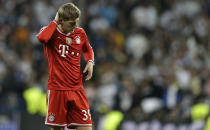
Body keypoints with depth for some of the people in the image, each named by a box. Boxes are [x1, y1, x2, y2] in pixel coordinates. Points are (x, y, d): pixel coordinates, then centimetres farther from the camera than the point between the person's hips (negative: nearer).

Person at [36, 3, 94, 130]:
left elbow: (88, 49, 29)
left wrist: (90, 62, 8)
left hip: (77, 89, 3)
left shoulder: (80, 33, 7)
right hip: (56, 89, -3)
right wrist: (55, 22, -16)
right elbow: (42, 38, -32)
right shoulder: (51, 32, -5)